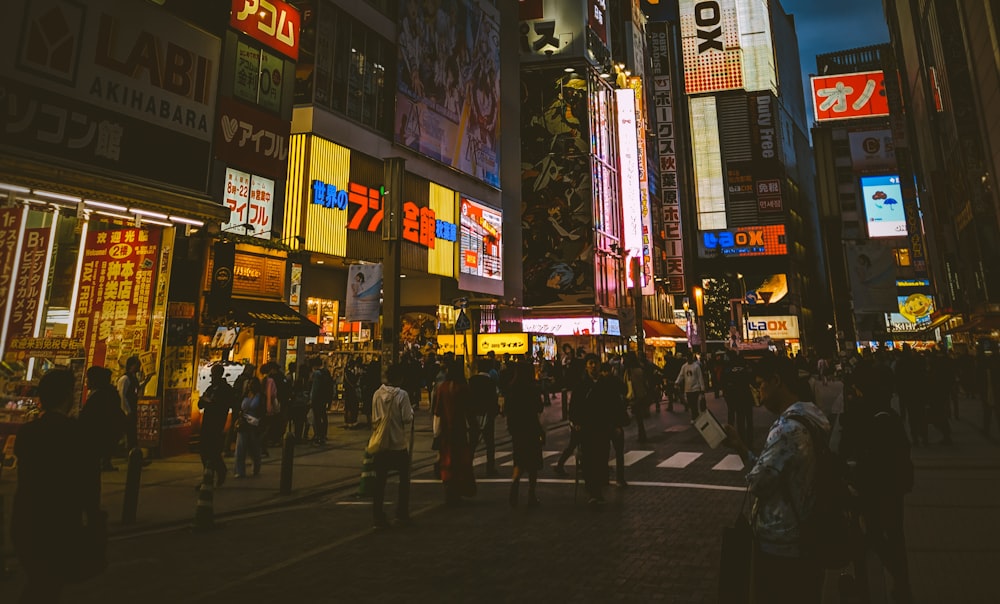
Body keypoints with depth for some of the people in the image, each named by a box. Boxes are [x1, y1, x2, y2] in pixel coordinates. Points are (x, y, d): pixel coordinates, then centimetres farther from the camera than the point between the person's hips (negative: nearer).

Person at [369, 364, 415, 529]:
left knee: (380, 480, 7)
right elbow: (407, 419, -14)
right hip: (398, 443, -3)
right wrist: (411, 410, 5)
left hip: (380, 443, 4)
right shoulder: (402, 395, -13)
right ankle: (402, 515, 16)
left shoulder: (377, 394, 1)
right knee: (404, 478, 13)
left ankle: (378, 517, 7)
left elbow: (374, 418, 7)